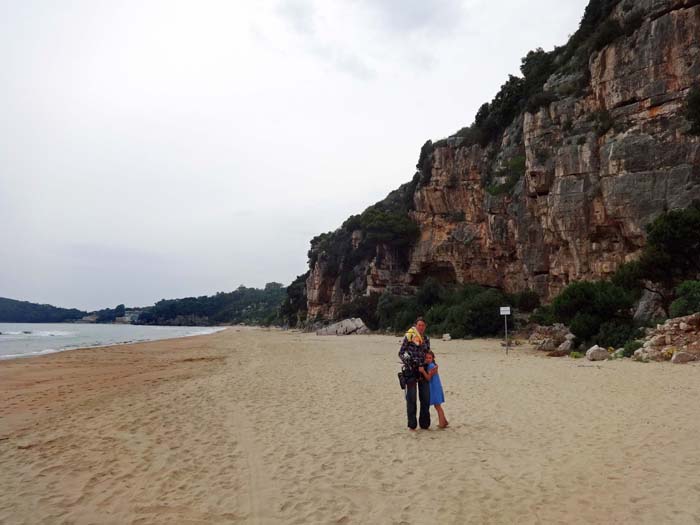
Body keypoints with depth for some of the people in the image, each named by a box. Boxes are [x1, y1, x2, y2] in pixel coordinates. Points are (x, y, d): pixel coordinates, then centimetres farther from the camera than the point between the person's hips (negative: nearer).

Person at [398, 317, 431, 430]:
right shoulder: (408, 337, -4)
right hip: (411, 370, -5)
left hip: (423, 370, 5)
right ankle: (412, 425, 11)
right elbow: (400, 353, -2)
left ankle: (424, 423, 21)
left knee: (426, 398, 7)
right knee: (411, 398, 1)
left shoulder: (426, 339, 10)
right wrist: (407, 360, -16)